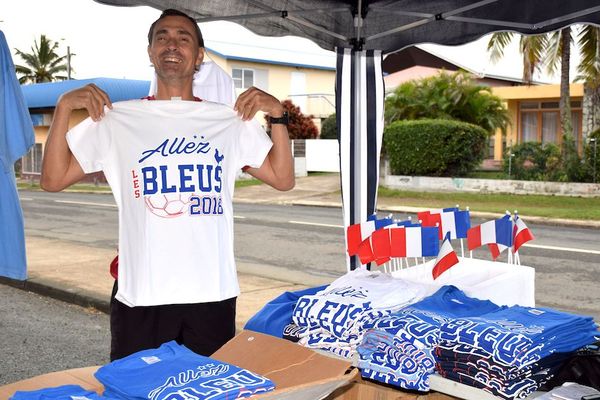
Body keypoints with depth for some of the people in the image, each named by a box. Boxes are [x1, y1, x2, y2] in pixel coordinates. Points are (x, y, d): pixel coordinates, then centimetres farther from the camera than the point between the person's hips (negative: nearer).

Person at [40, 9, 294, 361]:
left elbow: (283, 179, 7)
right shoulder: (117, 119, 4)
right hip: (140, 295, -1)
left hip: (213, 294, 2)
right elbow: (53, 180, 1)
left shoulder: (231, 121, 8)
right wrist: (64, 107, -9)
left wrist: (278, 116, -4)